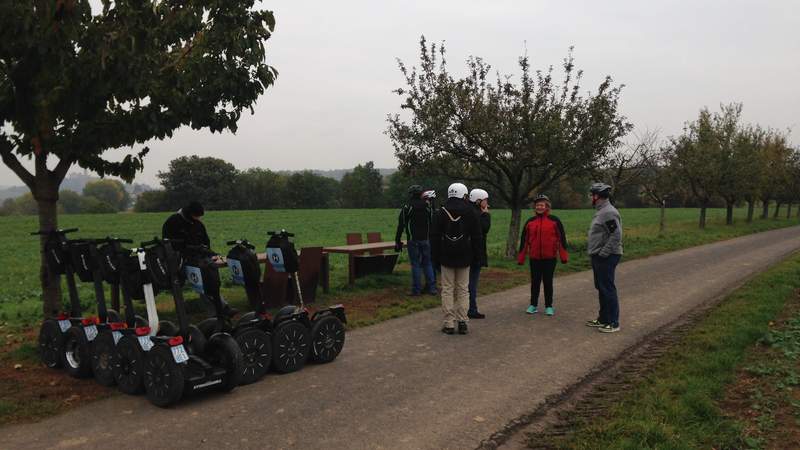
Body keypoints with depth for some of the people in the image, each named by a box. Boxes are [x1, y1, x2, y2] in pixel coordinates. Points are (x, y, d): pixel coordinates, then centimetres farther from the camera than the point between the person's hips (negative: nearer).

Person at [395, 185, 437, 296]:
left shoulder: (406, 208, -5)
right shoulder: (428, 207, 5)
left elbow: (401, 226, -5)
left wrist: (397, 241, -1)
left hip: (413, 241, -3)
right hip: (426, 240, 3)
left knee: (415, 264, 1)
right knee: (427, 263, 11)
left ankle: (416, 290, 3)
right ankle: (431, 288, 11)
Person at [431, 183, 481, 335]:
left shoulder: (441, 213, 2)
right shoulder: (470, 213, 1)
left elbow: (434, 237, 1)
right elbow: (476, 237, 3)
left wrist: (435, 258, 6)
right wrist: (475, 257, 10)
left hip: (446, 259, 0)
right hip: (464, 259, 0)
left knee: (447, 290, 3)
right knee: (463, 290, 7)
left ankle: (449, 324, 3)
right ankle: (462, 322, 6)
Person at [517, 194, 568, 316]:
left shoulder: (554, 220, -2)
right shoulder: (530, 222, 6)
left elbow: (561, 238, -1)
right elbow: (524, 240, 8)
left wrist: (563, 255, -6)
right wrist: (521, 257, 7)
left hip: (550, 258, -2)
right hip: (534, 258, 2)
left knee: (548, 282, 6)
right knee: (535, 282, 7)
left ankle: (549, 306, 17)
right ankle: (533, 305, 18)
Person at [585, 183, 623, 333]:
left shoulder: (609, 212, -17)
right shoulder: (601, 211, 16)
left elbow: (616, 235, -23)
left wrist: (603, 253, -22)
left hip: (606, 258, -10)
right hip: (598, 257, 10)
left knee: (607, 289, -5)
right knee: (601, 288, 16)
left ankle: (613, 323, 1)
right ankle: (603, 319, 26)